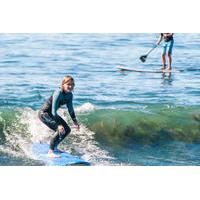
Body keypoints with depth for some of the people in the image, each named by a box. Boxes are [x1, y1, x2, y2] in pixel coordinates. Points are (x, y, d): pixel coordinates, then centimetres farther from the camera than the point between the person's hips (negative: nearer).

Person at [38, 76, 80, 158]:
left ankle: (55, 147, 27)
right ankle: (50, 152, -18)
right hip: (44, 113, -9)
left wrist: (75, 122, 11)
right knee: (60, 130, -23)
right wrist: (59, 125, -36)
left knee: (67, 130, 11)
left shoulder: (70, 95, -3)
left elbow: (70, 109, 11)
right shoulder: (58, 93, -28)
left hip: (51, 114, 9)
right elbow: (53, 111, -32)